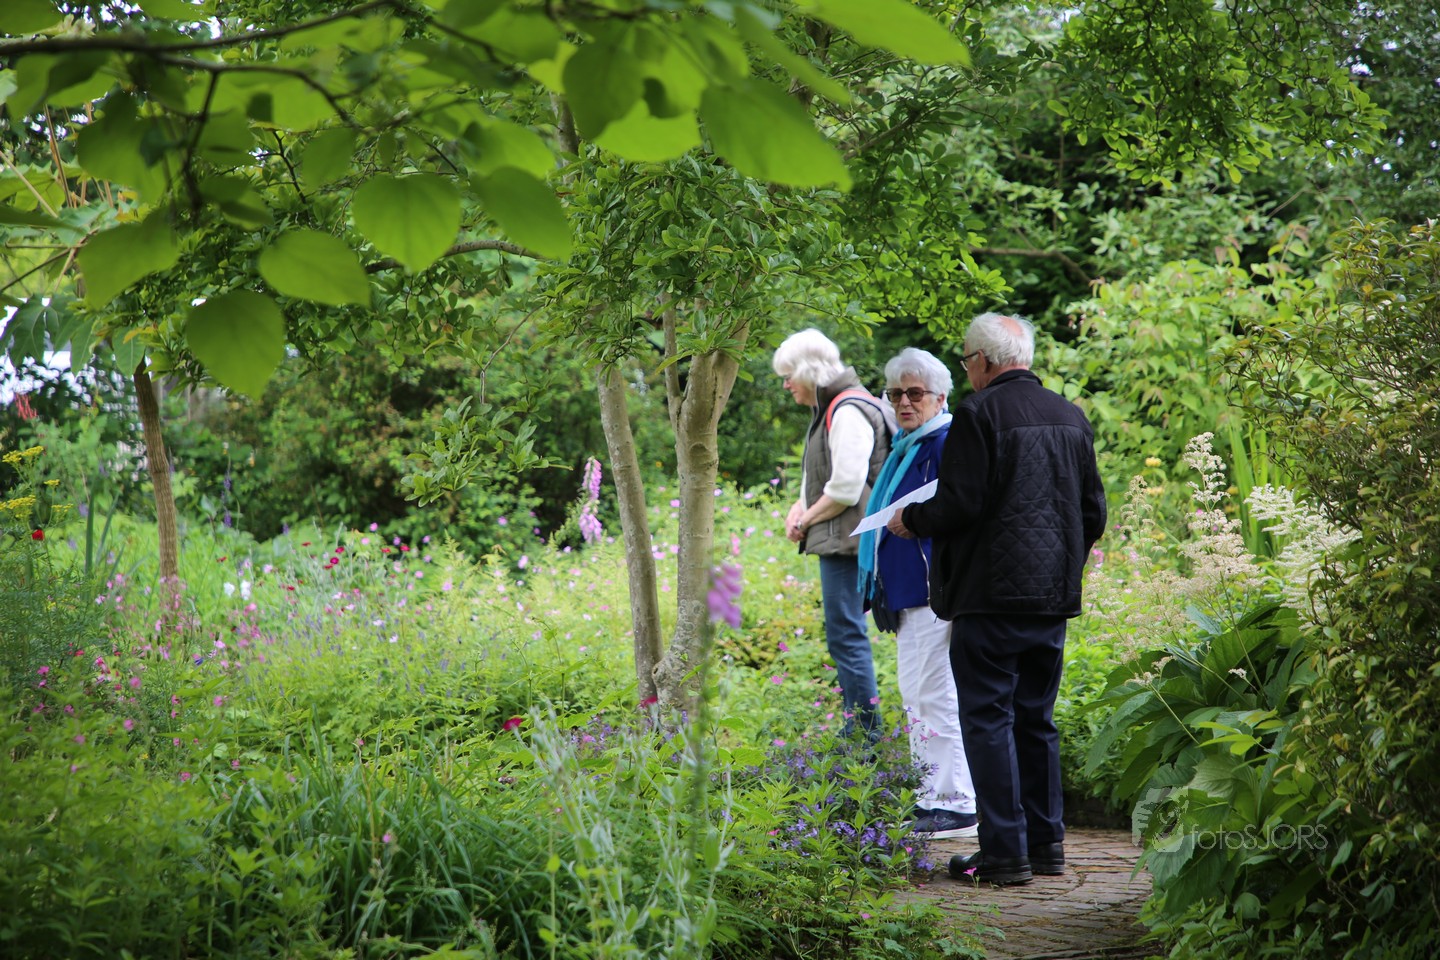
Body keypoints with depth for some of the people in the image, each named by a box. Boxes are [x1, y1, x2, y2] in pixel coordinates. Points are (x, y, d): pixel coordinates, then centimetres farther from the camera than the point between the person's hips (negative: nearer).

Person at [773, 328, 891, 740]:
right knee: (847, 632, 14)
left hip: (847, 538, -11)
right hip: (838, 540, 11)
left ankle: (865, 727, -6)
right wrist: (799, 509, 6)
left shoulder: (848, 411, -16)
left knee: (845, 632, -9)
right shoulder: (830, 407, 17)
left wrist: (807, 521, -9)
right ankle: (860, 723, 20)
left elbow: (846, 489, -21)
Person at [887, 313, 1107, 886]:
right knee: (1036, 719, 15)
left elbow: (959, 505, -16)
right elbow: (1093, 512, 14)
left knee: (988, 719, -2)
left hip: (992, 592, -7)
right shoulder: (1071, 417, 11)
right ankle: (1046, 842, 17)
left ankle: (1005, 850, -4)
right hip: (1053, 596, 7)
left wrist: (910, 521, 3)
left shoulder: (979, 414, -11)